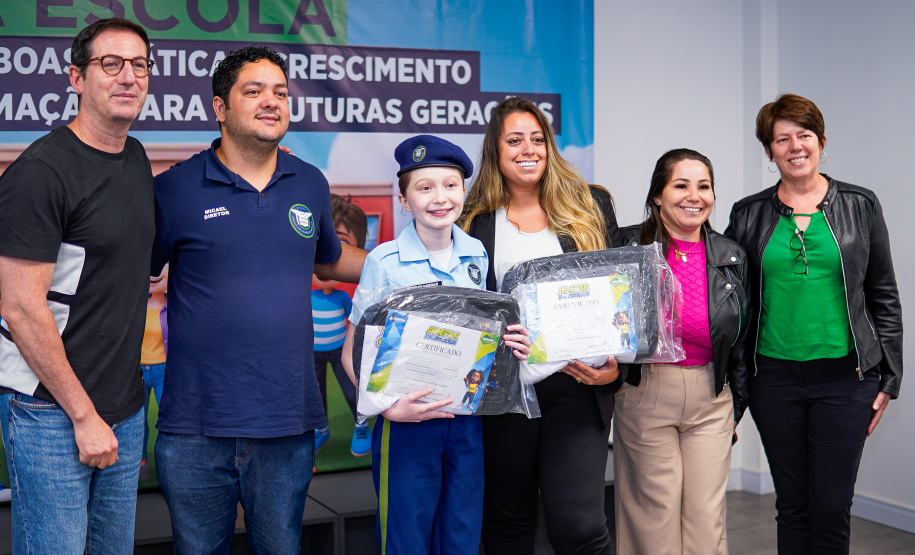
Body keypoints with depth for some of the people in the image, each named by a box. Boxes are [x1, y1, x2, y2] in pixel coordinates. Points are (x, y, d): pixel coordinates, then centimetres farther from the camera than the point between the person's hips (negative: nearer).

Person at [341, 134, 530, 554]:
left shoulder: (477, 255, 4)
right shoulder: (384, 262, -10)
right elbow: (353, 351, -8)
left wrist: (509, 343, -5)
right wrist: (387, 406, -23)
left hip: (467, 420, 4)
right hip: (407, 421, -4)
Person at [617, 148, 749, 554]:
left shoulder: (731, 257, 7)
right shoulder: (629, 246, -5)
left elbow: (740, 339, 14)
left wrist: (737, 405, 14)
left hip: (711, 399, 3)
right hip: (646, 394, -3)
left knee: (708, 516, 6)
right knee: (655, 513, 3)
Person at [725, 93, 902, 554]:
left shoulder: (860, 206, 4)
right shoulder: (747, 215, 6)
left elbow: (885, 299, 6)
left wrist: (887, 379, 2)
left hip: (845, 377, -1)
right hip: (774, 377, 1)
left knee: (832, 506, 1)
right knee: (792, 504, 9)